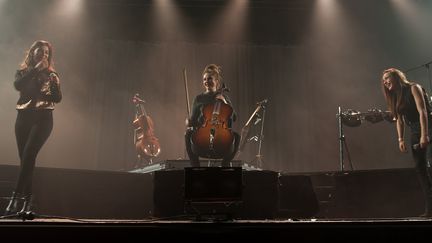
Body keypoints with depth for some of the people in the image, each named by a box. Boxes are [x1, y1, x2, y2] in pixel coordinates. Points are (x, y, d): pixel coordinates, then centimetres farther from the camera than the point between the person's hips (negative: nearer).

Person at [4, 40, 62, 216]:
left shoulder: (51, 74, 11)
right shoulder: (23, 72, 14)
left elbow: (57, 98, 2)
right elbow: (18, 85, -9)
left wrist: (55, 84, -16)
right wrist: (35, 69, -8)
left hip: (43, 118, -2)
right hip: (24, 117, 2)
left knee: (28, 155, -19)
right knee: (25, 158, -1)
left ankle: (17, 196, -20)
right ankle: (26, 201, 3)